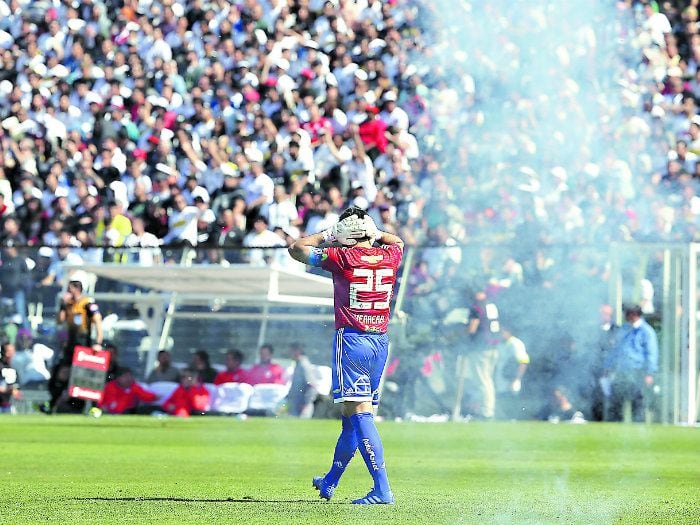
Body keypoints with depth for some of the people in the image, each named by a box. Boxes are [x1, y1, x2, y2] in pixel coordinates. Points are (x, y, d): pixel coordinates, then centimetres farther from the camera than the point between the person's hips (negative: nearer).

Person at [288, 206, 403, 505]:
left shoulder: (342, 257, -8)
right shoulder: (389, 255, 6)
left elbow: (297, 248, 5)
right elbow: (396, 241, 33)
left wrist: (326, 236, 19)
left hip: (352, 339, -6)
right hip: (381, 341, 6)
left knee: (358, 412, -11)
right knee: (353, 414, 16)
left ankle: (382, 488, -22)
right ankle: (329, 482, 33)